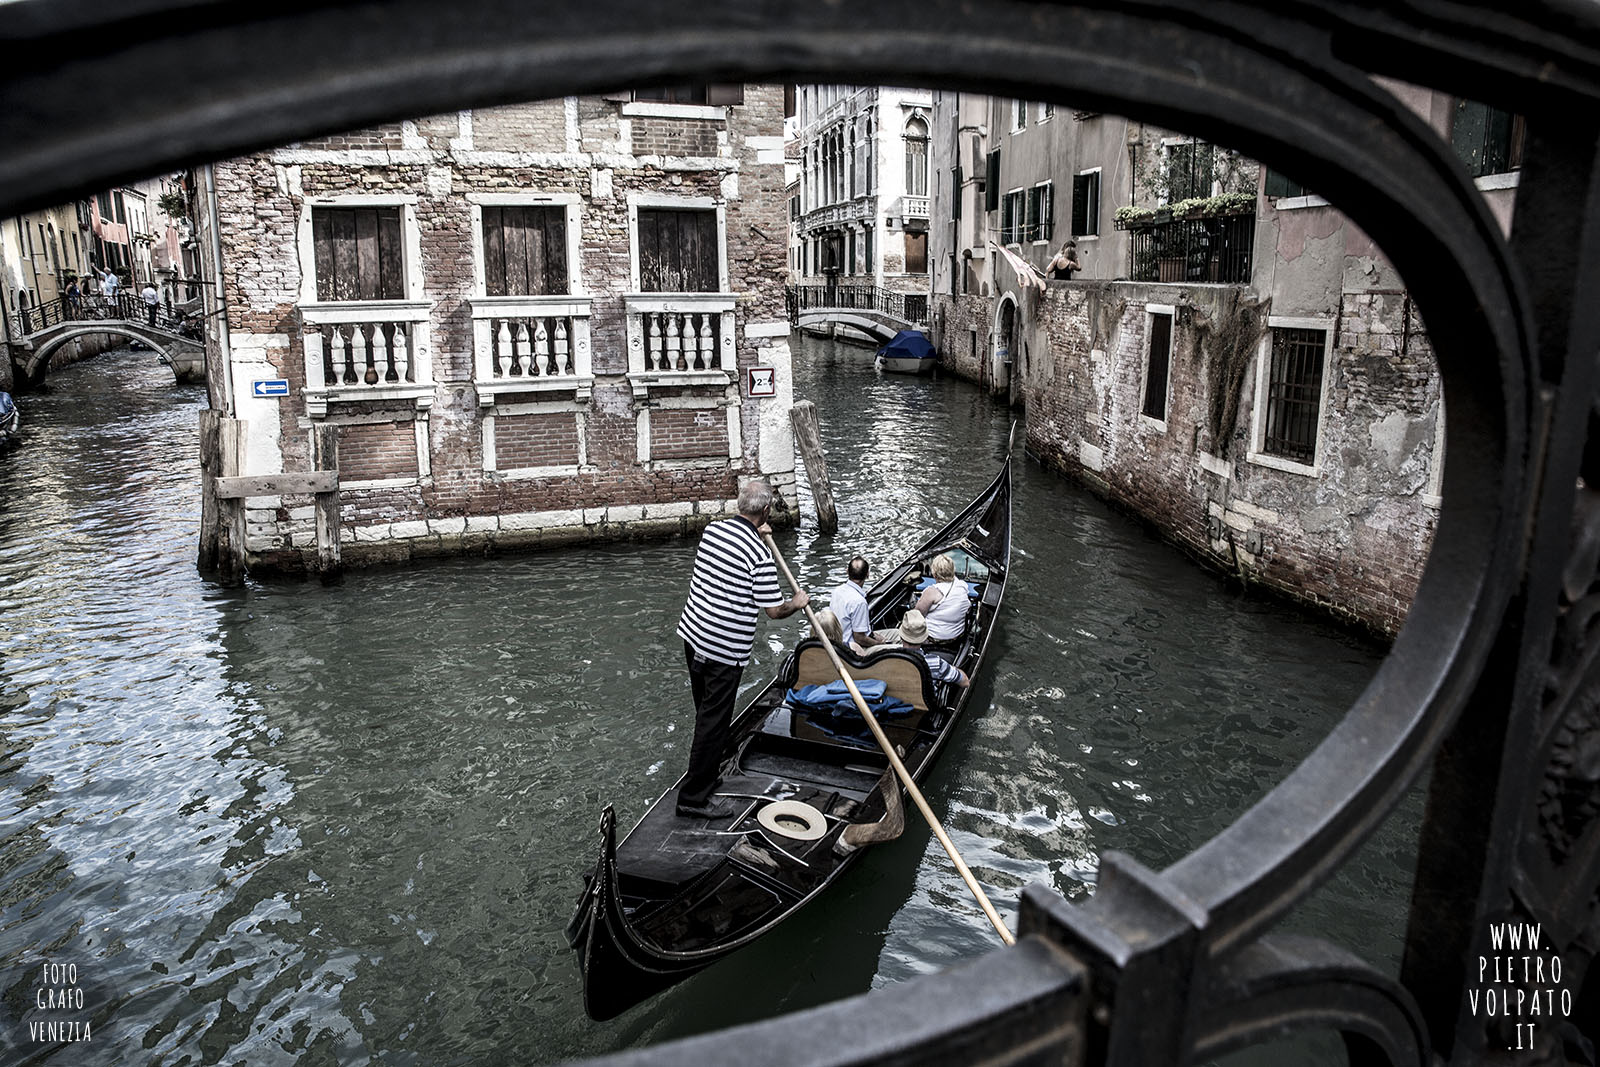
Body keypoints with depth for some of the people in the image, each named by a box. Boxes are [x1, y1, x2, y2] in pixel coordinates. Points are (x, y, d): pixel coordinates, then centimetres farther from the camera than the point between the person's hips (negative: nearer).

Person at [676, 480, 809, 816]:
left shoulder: (713, 529, 1)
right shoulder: (760, 555, -21)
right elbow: (773, 610, -15)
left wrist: (754, 534, 29)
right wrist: (797, 602, 4)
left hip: (692, 633, 8)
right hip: (725, 649, -8)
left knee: (705, 710, 22)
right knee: (713, 721, 2)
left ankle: (708, 772, 39)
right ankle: (693, 797, 9)